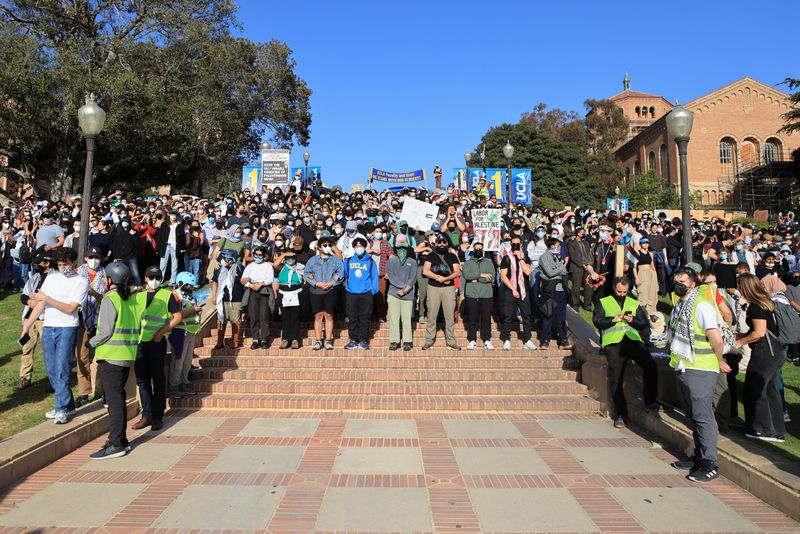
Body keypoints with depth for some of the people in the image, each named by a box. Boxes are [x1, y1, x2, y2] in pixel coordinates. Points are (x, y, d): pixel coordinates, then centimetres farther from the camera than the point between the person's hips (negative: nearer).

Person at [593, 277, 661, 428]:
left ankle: (650, 401, 0)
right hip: (613, 343, -2)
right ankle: (621, 415, 7)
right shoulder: (603, 302, 15)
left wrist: (633, 320, -6)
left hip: (633, 340, 2)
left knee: (650, 365, -20)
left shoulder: (634, 304, 23)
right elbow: (596, 320, 2)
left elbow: (644, 322, 13)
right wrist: (613, 319, -10)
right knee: (616, 380, -3)